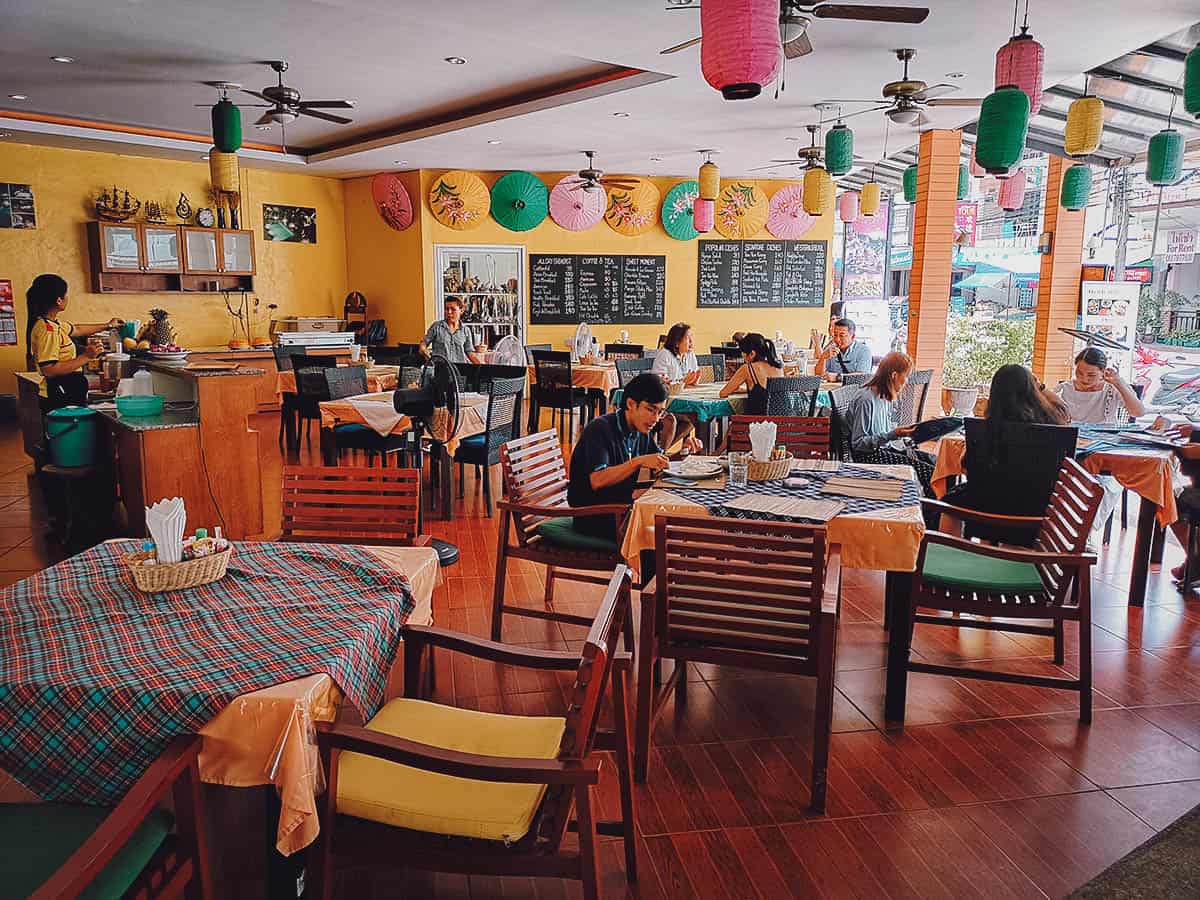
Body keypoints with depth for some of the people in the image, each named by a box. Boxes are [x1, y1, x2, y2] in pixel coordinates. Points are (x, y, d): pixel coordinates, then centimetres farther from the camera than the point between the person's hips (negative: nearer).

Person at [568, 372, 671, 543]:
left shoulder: (641, 430, 7)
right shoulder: (600, 428, -17)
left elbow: (661, 460, 21)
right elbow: (597, 481, -28)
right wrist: (638, 462, -34)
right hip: (592, 516, -8)